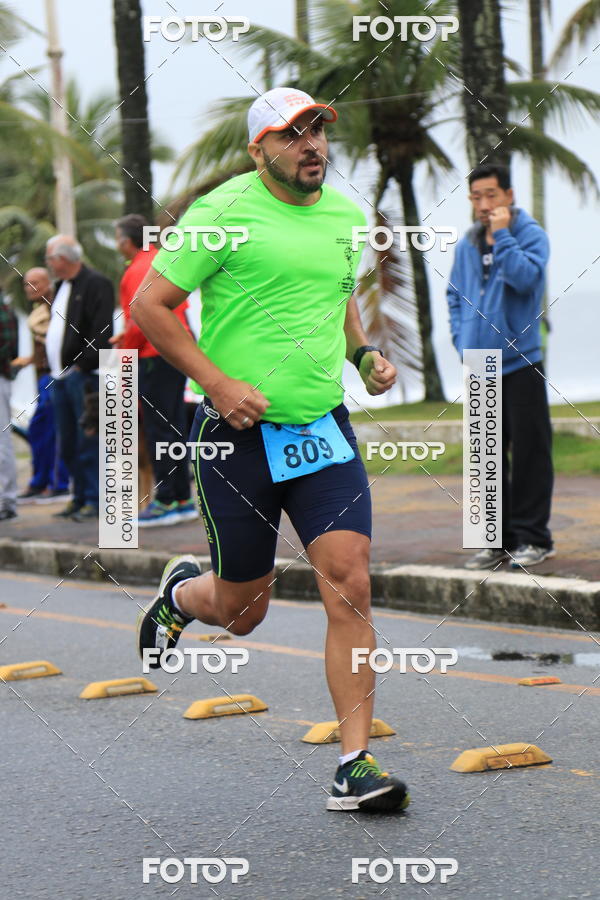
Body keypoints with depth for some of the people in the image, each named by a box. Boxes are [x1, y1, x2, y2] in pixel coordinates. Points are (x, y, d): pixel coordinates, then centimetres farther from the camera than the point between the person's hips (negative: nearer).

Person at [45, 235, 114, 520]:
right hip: (61, 376, 9)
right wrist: (55, 368, 16)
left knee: (88, 441, -9)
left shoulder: (96, 284, -9)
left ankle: (94, 500, -6)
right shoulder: (62, 286, 20)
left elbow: (100, 332, -17)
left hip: (84, 376, -9)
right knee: (68, 444, 10)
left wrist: (83, 366, -19)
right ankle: (80, 497, 17)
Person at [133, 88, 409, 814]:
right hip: (238, 432, -4)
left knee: (350, 591, -10)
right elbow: (149, 304, -8)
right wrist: (218, 382, -16)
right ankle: (182, 592, 46)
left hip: (323, 429, 4)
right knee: (241, 610, 9)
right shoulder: (223, 213, -10)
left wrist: (364, 354, 9)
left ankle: (354, 765, -5)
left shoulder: (345, 215, 9)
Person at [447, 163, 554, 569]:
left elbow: (525, 277, -23)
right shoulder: (467, 244, 12)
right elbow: (455, 295, 22)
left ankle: (532, 537, 5)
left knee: (529, 452, -2)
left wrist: (502, 236, -19)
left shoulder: (531, 235, -5)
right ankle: (498, 539, 16)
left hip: (520, 364, -6)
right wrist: (461, 337, 9)